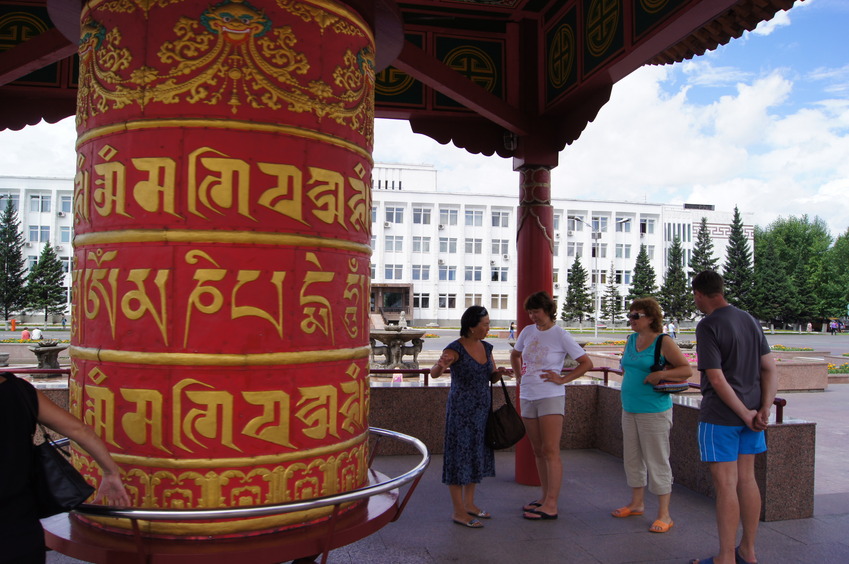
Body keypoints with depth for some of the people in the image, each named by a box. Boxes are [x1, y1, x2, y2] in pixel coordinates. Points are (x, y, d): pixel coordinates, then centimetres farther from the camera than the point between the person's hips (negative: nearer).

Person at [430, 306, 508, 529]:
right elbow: (434, 373, -29)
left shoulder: (486, 347, 7)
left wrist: (499, 373, -9)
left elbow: (492, 378, 14)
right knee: (459, 456, 0)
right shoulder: (455, 349, -16)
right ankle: (458, 512, 9)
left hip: (482, 409, 8)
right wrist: (440, 365, -52)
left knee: (476, 455, 14)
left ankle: (469, 504, 27)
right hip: (461, 409, -8)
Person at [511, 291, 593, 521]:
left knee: (551, 451, -6)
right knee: (538, 452, 13)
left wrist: (562, 379, -9)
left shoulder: (561, 335, -7)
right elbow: (515, 355, 26)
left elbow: (586, 363, -4)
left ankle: (551, 505, -4)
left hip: (551, 398, -6)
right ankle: (545, 497, 24)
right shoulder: (527, 332, 8)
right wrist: (519, 377, 14)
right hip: (527, 397, 6)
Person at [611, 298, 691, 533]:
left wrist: (661, 374, -22)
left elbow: (687, 370, -9)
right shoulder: (631, 340, 10)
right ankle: (637, 503, 31)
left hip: (654, 410, -7)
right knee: (632, 458, 15)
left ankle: (664, 515, 6)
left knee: (657, 461, -2)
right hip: (629, 408, 7)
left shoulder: (663, 342, -10)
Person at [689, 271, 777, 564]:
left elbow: (716, 378, -19)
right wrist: (764, 409, 0)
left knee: (726, 485, 0)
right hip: (750, 413, 7)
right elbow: (769, 368, 5)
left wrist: (745, 413, -11)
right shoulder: (750, 320, 7)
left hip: (720, 416, -7)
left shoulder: (708, 326, -14)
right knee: (746, 479, 15)